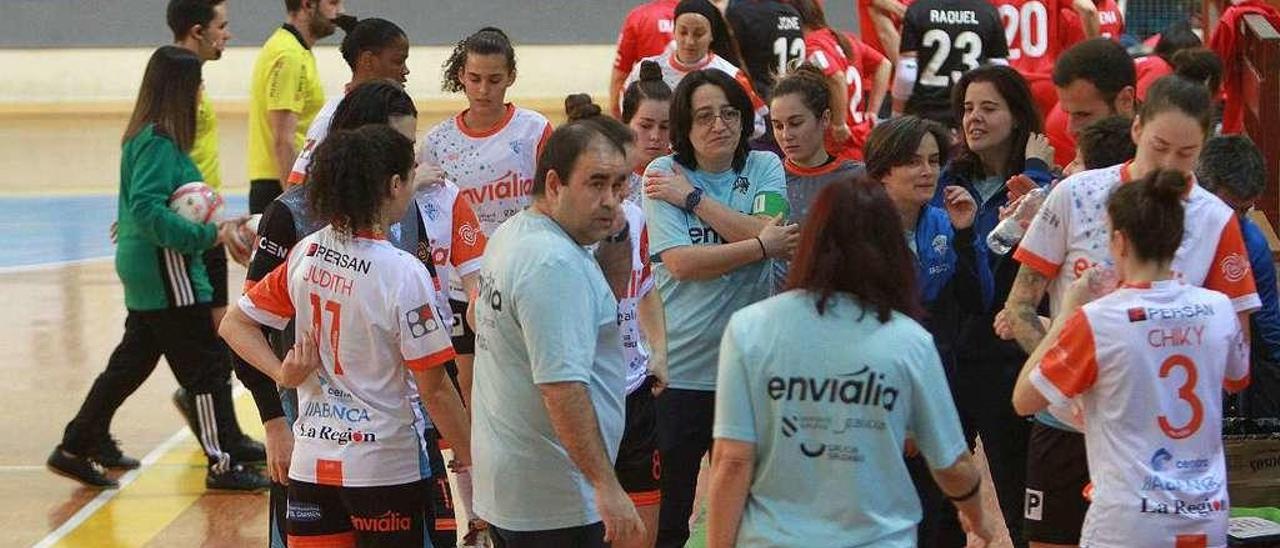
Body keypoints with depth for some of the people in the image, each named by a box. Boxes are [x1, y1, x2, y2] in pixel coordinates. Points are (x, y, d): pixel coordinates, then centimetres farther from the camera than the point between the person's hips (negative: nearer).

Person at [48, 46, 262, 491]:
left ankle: (76, 449, 20)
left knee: (130, 364, 16)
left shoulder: (145, 137, 11)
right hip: (166, 271, -10)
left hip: (144, 273, 10)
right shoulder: (159, 143, -18)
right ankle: (221, 465, 5)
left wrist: (218, 227, 11)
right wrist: (210, 235, -26)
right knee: (204, 366, -1)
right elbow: (148, 210, -27)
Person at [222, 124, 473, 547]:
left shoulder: (306, 254, 1)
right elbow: (434, 389, -13)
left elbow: (235, 325, 8)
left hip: (312, 461, 5)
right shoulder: (403, 273, -16)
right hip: (387, 466, -5)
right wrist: (469, 465, -3)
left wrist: (283, 374, -4)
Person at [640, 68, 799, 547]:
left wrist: (694, 198, -12)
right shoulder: (663, 175, -3)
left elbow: (779, 239, -13)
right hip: (679, 369, -2)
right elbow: (679, 261, -15)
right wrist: (762, 245, -14)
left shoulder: (764, 168, 5)